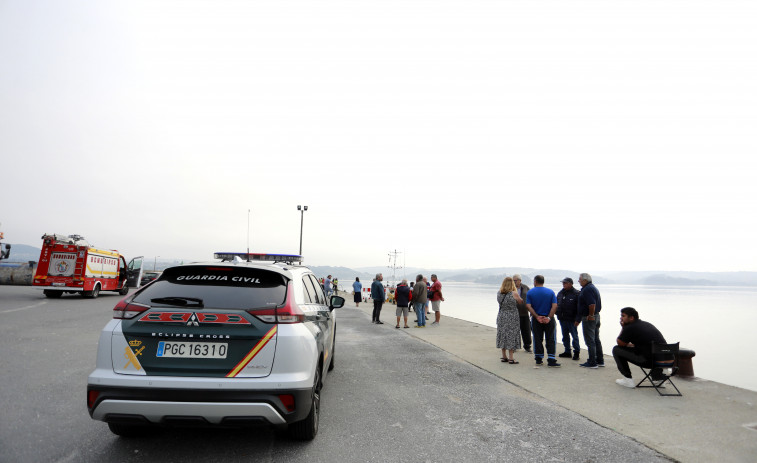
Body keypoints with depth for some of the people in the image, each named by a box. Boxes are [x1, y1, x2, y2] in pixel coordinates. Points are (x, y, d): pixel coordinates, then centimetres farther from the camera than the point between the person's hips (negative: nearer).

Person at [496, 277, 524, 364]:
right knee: (511, 336, 2)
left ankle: (504, 357, 21)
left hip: (501, 316, 5)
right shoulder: (514, 293, -15)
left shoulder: (498, 293, -2)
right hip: (512, 317, -4)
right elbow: (521, 301, 1)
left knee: (502, 336, 12)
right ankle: (511, 358, 5)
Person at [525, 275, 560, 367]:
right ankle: (551, 360, -2)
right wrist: (549, 317, -13)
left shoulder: (530, 292, -2)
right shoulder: (550, 292, 0)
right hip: (548, 319, 0)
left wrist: (537, 316, -13)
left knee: (537, 340, 9)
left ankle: (538, 359, 15)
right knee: (550, 340, 3)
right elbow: (554, 306, -9)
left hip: (536, 319, 0)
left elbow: (528, 306, -11)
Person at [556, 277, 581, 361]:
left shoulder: (576, 293, -8)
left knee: (574, 335, 0)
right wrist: (557, 312, 11)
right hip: (562, 319, 7)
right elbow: (557, 304, 21)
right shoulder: (560, 293, 12)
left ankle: (577, 352, 11)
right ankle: (567, 352, 23)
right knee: (565, 336, 13)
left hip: (571, 319, -7)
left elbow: (579, 307, -12)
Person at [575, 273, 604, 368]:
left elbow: (592, 304, -29)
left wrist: (591, 315, -17)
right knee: (596, 339, 16)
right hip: (596, 316, 10)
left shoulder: (587, 289, -18)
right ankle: (600, 361, 23)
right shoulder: (593, 287, 14)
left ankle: (592, 362, 0)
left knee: (590, 341, -4)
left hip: (589, 318, -10)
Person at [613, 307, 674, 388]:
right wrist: (633, 345, 39)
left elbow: (620, 343, 8)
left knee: (616, 350, 2)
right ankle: (657, 377, 32)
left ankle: (628, 380, 6)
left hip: (651, 362, -8)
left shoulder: (630, 328, -5)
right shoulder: (647, 324, 19)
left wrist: (623, 328, 16)